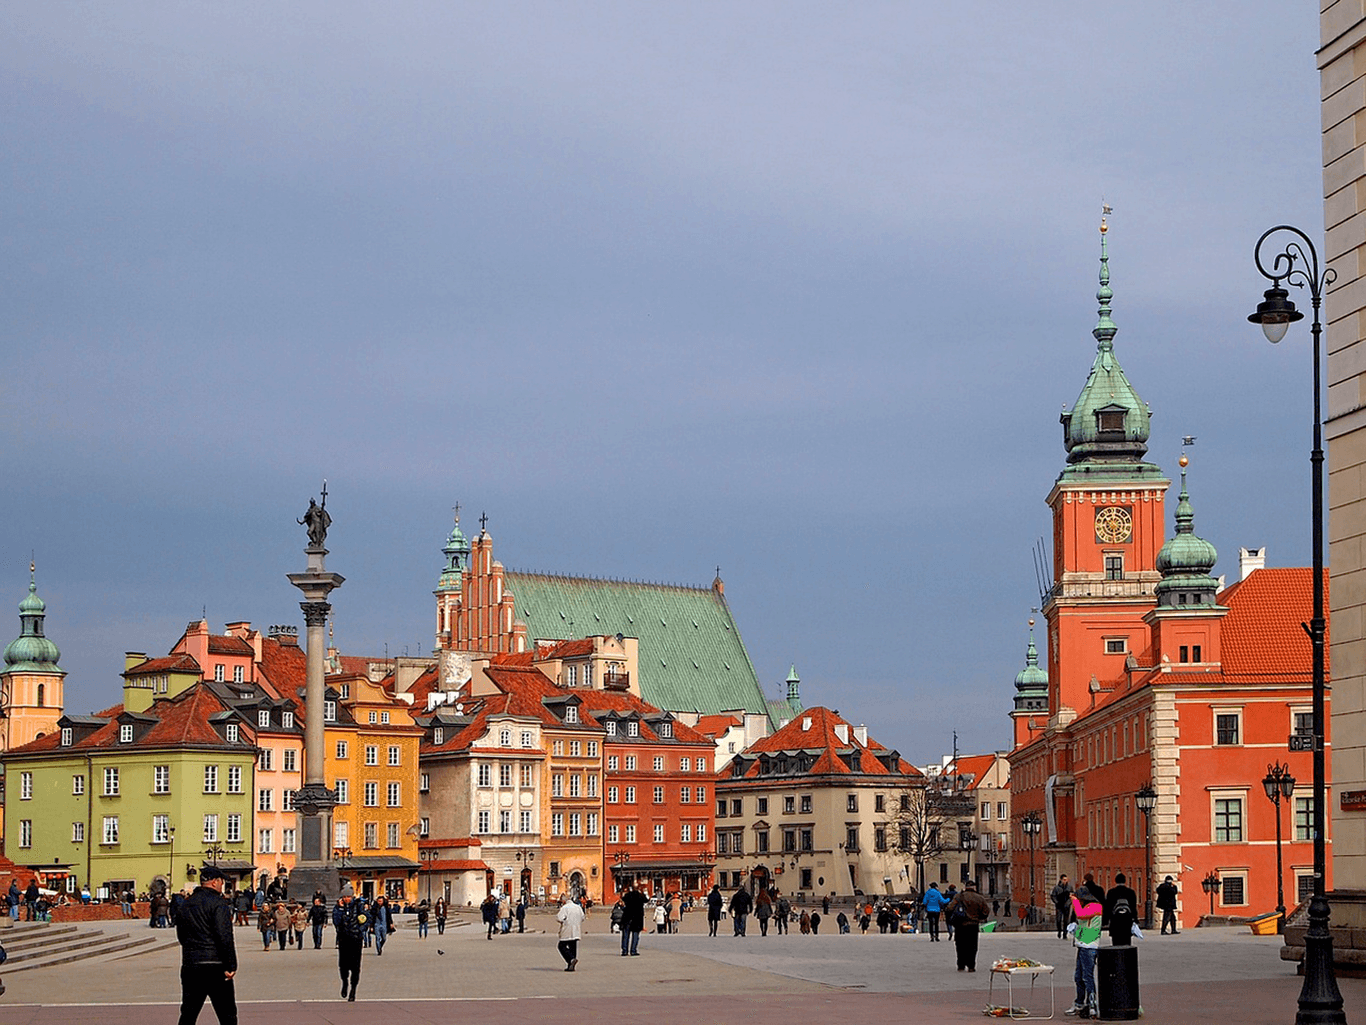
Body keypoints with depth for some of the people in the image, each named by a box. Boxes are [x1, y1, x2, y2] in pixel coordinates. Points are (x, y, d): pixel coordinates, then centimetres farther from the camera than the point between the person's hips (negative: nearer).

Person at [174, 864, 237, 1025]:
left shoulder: (185, 905, 14)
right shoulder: (217, 903, -9)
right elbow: (225, 937, -17)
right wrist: (231, 965, -15)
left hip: (189, 965, 6)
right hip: (215, 967, -6)